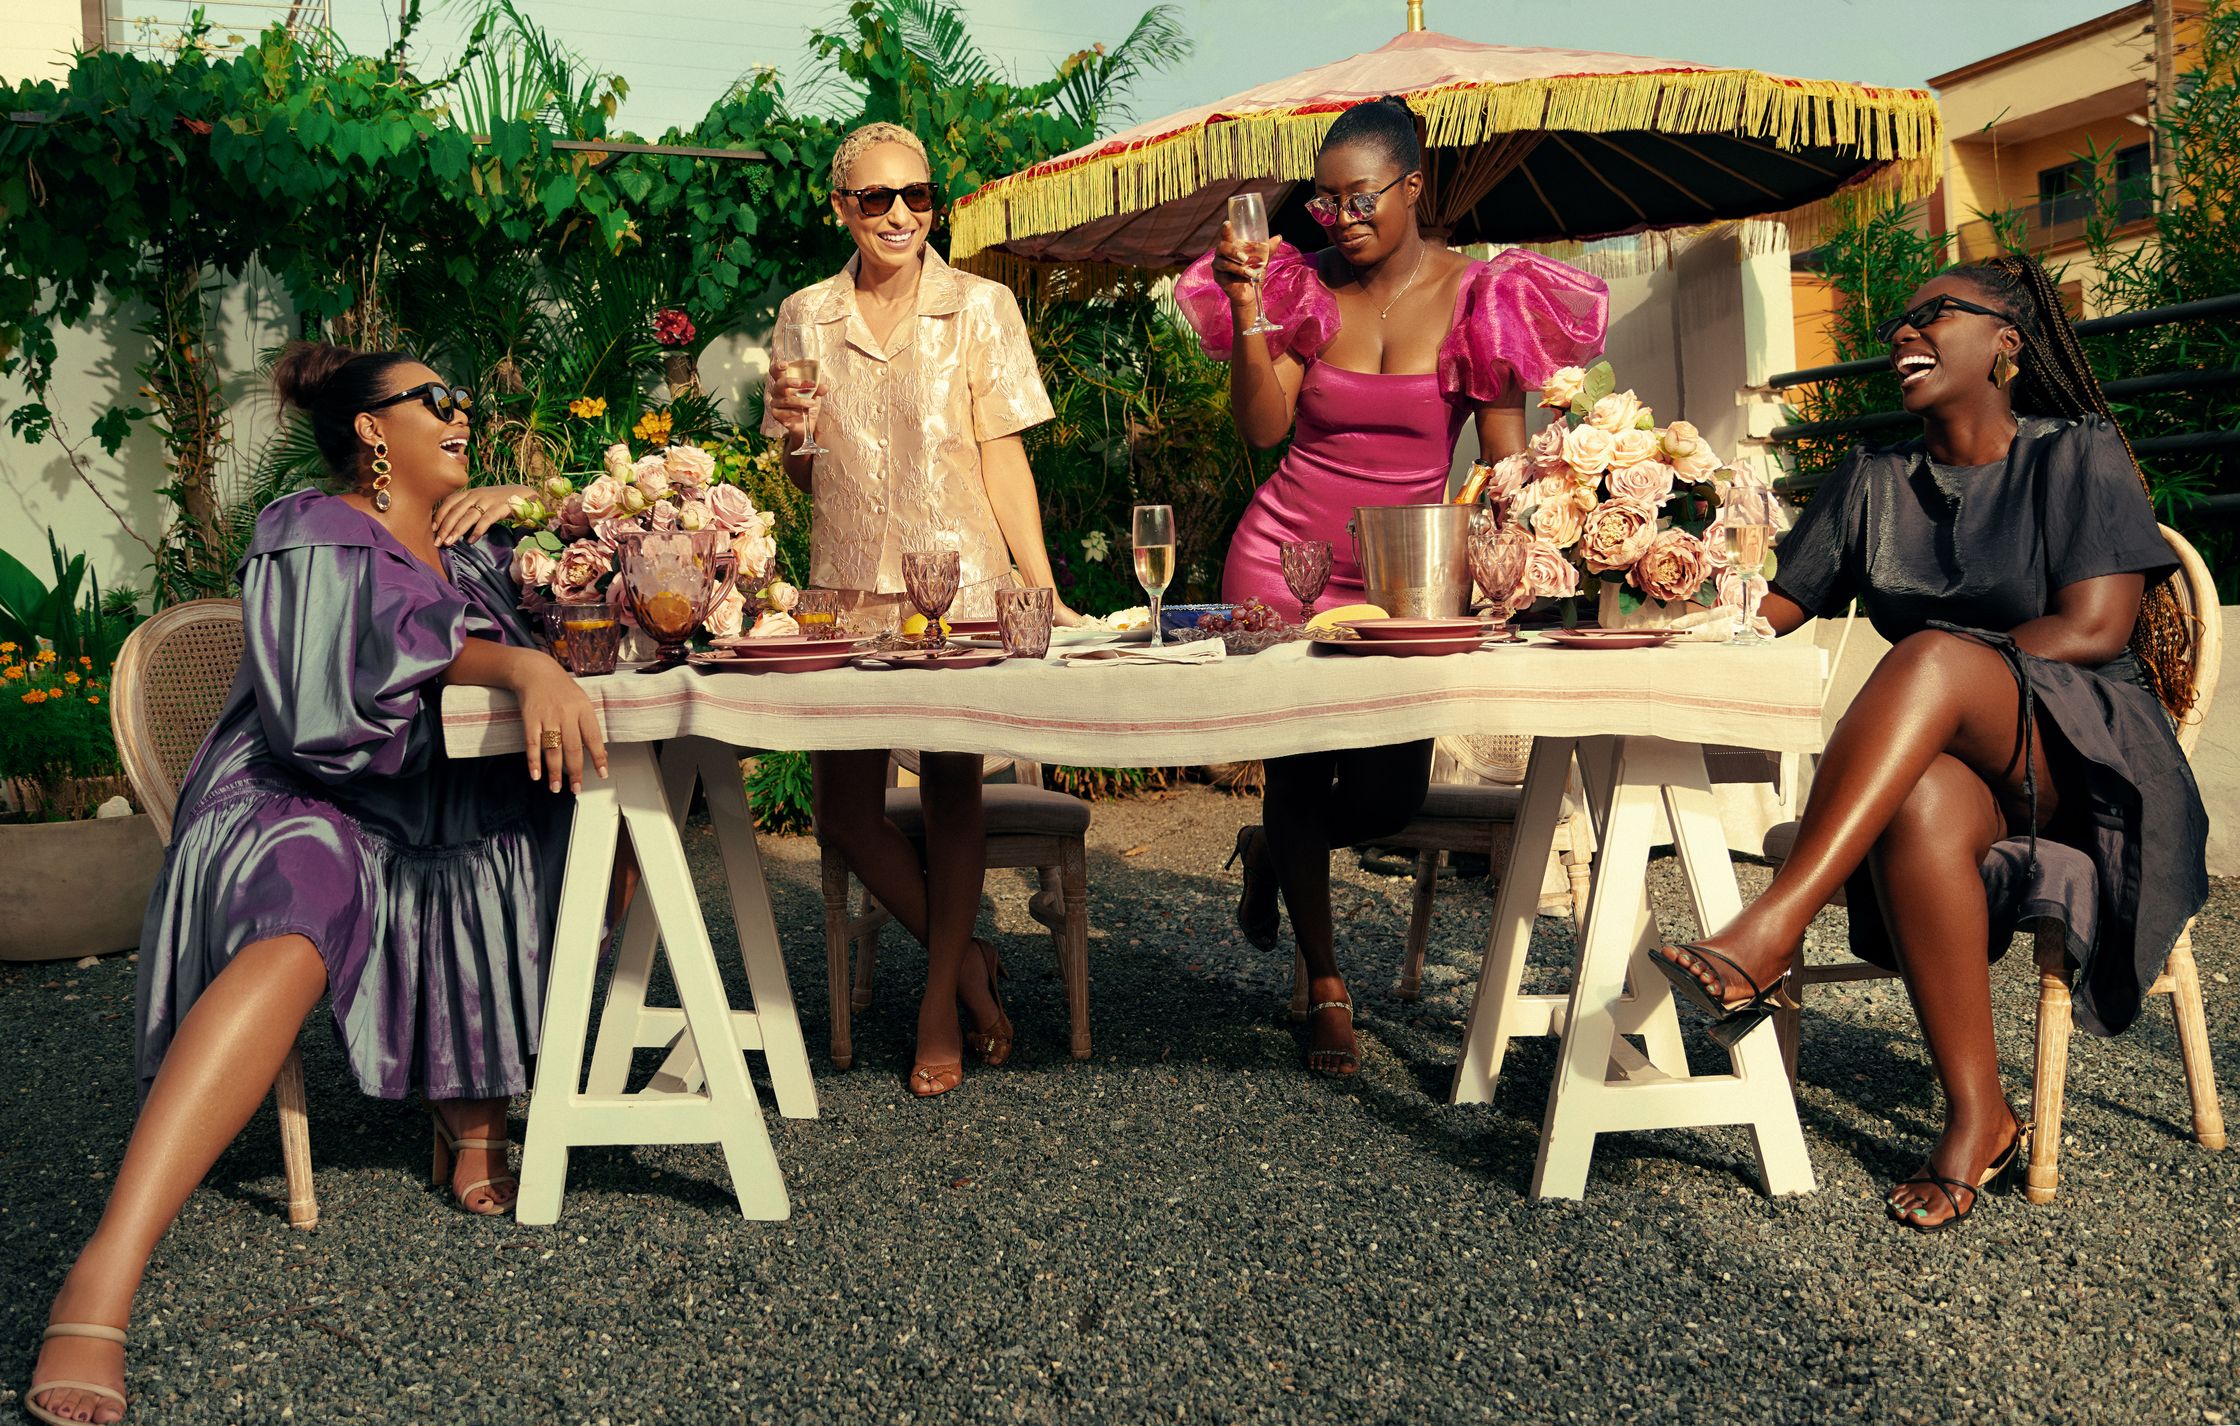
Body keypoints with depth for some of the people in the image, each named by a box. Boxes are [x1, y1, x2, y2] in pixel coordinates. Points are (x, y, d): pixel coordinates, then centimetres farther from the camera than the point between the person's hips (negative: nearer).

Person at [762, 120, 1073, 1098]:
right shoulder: (804, 318, 9)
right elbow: (805, 479, 15)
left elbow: (1003, 460, 0)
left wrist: (1044, 588, -7)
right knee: (843, 809, -1)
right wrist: (792, 434, -8)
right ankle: (969, 963, 21)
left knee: (951, 784, -4)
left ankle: (942, 1004, 15)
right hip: (845, 587, 3)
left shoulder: (980, 308, 2)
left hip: (960, 579, -3)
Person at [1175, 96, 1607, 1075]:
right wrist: (1248, 311, -18)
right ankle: (1324, 984, 19)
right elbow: (1261, 428, -8)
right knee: (1298, 772, -1)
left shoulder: (1477, 297, -1)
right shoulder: (1307, 288, 2)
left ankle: (1274, 850, 30)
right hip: (1286, 554, 0)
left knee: (1390, 794, -6)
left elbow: (1506, 468, -3)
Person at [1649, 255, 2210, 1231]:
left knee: (1934, 654, -35)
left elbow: (2096, 630, -10)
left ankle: (1767, 938, -48)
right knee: (1922, 804, -36)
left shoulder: (2077, 454, 2)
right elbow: (1765, 613, 9)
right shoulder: (1872, 484, 16)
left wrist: (1939, 669, -14)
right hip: (1949, 759, 3)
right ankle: (1978, 1122, -29)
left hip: (2090, 756, -3)